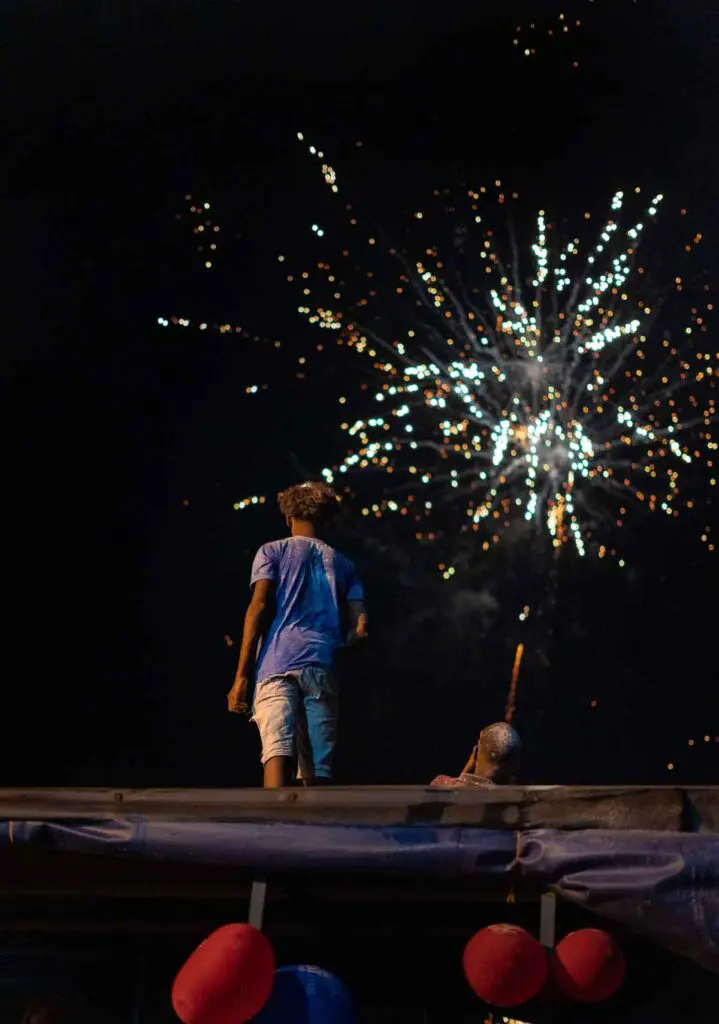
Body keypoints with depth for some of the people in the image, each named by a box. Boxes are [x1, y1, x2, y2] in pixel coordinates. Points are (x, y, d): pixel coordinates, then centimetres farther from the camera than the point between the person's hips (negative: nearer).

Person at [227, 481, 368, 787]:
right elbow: (359, 627, 10)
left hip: (278, 664, -3)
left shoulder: (272, 551, 15)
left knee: (277, 750, -18)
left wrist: (241, 676, -1)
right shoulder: (342, 563, 23)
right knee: (318, 771, 5)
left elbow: (258, 608, 0)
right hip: (323, 668, 3)